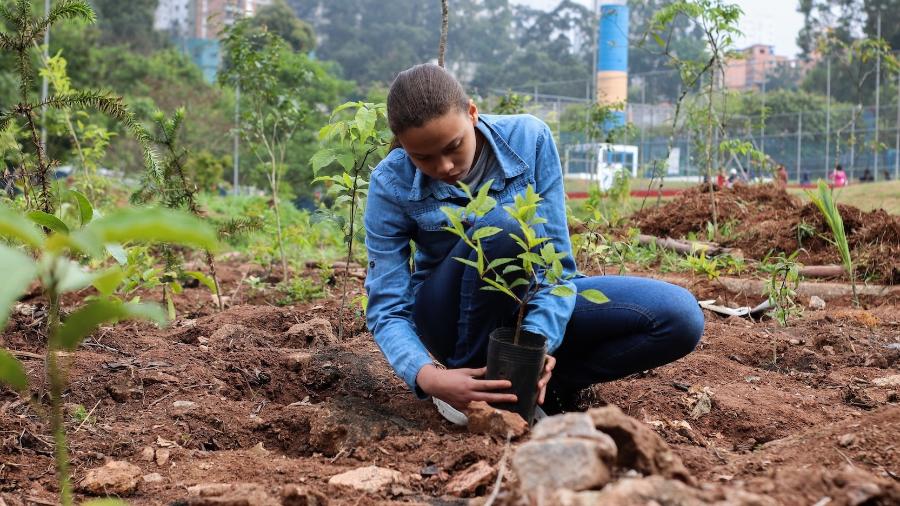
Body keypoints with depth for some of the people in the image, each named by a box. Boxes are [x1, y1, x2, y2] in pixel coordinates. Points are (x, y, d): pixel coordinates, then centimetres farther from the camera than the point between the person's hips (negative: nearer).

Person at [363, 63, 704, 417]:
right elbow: (386, 308, -16)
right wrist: (428, 376, -36)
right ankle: (468, 384, -19)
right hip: (455, 318, -2)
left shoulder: (529, 137, -15)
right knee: (502, 227, -36)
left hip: (533, 304, 3)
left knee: (680, 315, -19)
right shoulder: (392, 184, -17)